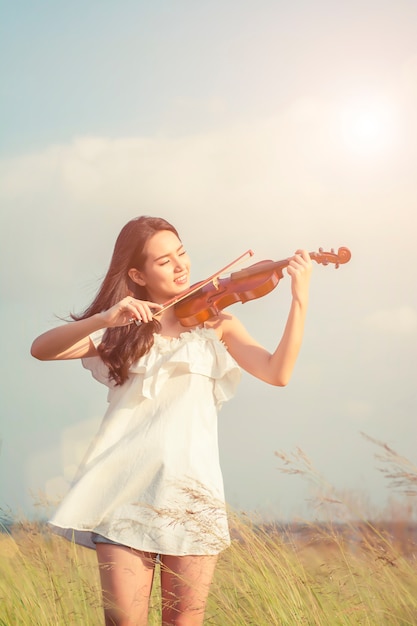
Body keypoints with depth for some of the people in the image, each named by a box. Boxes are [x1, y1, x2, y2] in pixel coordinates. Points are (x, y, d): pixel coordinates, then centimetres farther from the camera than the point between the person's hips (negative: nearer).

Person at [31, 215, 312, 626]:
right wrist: (106, 320, -16)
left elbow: (278, 372, -1)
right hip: (124, 487, 0)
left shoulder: (216, 324, 14)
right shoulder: (120, 329, 14)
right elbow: (41, 349, -1)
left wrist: (299, 300, -10)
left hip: (189, 489, 0)